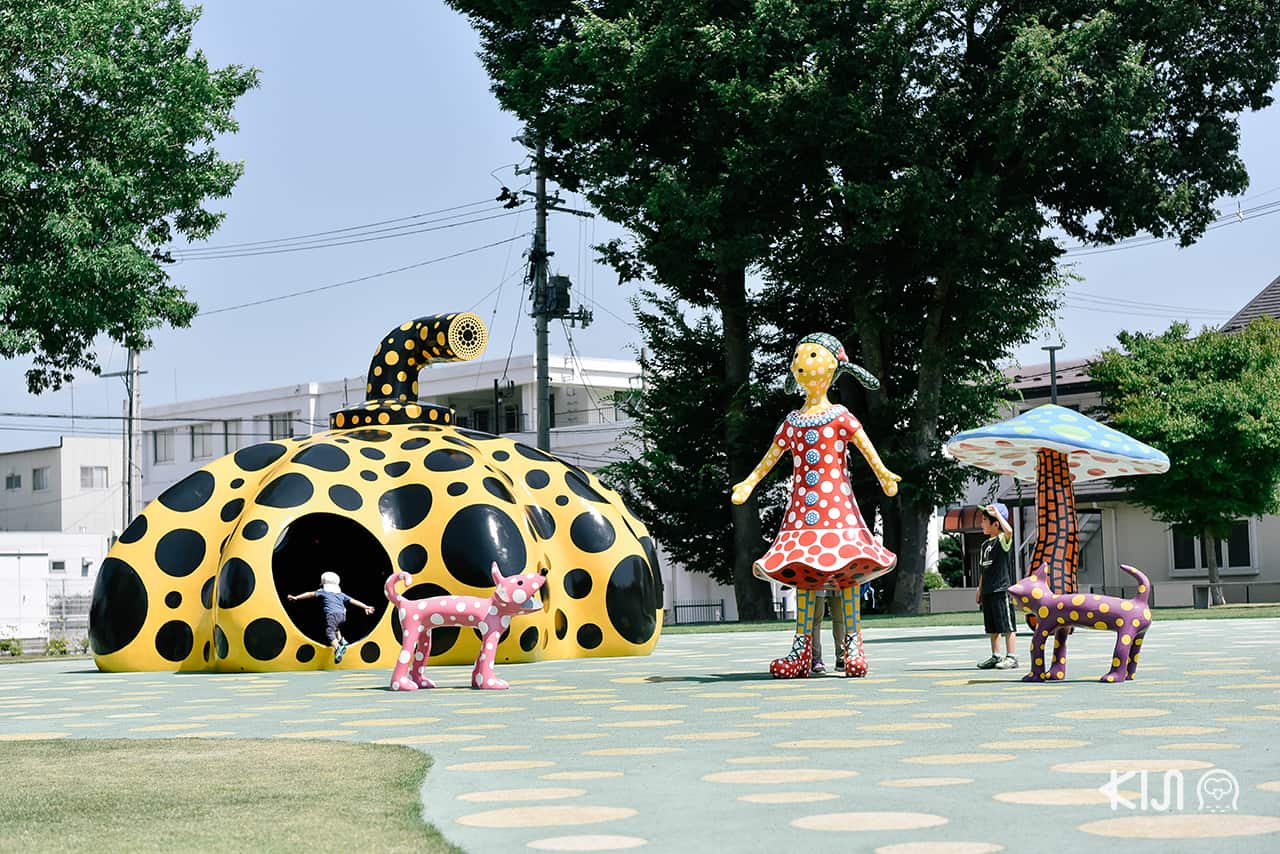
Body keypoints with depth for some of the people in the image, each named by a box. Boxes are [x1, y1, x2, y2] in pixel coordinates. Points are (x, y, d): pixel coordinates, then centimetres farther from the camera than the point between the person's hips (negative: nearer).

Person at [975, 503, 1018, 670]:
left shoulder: (1003, 540, -6)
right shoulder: (985, 545, 16)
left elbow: (1009, 530, -31)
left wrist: (997, 512, -23)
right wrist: (980, 589, 19)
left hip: (1002, 590, -8)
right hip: (988, 592, 8)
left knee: (1007, 625, -4)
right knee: (992, 627, 11)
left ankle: (1011, 657, 0)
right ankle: (996, 656, 18)